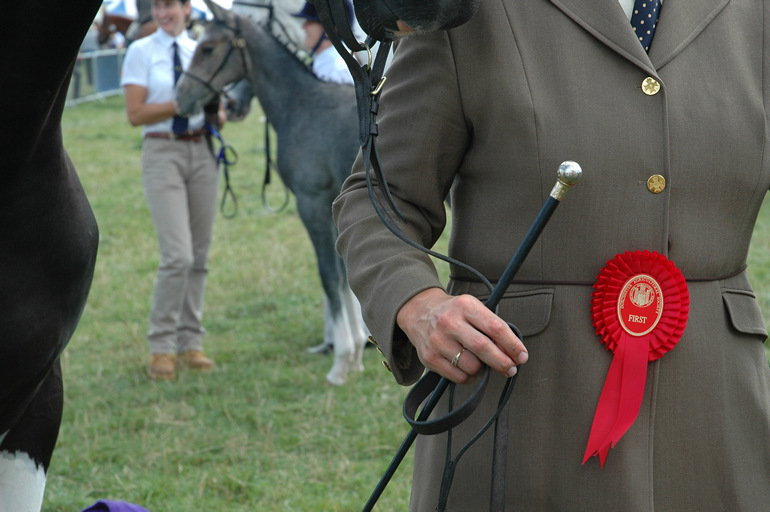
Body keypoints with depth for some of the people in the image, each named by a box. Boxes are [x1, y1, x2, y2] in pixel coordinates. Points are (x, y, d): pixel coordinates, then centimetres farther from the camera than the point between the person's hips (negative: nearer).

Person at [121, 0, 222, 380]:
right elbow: (135, 114, -8)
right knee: (177, 255, -13)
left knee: (199, 256, 7)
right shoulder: (141, 52, -1)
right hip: (162, 153, -4)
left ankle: (190, 341, 17)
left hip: (201, 152, 4)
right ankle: (161, 346, -1)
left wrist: (216, 113, -7)